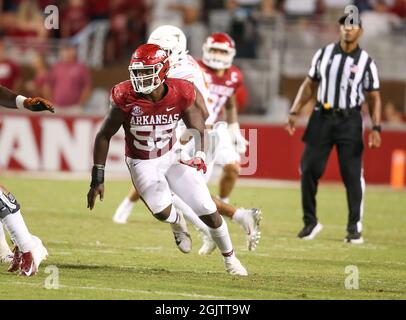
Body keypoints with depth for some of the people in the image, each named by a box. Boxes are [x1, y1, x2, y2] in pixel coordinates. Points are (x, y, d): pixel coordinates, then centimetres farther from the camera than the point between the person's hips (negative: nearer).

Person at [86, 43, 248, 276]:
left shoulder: (181, 95, -19)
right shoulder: (126, 98, -23)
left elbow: (197, 129, -3)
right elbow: (104, 136, -12)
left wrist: (199, 155, -24)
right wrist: (97, 179, -13)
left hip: (173, 156, 2)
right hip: (142, 163, -2)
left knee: (209, 212, -2)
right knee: (162, 211, -25)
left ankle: (230, 258, 23)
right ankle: (177, 221, 15)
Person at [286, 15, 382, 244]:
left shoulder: (366, 62, 0)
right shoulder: (324, 54, 6)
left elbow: (374, 97, 1)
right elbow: (310, 85, 13)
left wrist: (376, 128, -10)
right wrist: (294, 112, 5)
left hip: (349, 121, -2)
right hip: (322, 118, 2)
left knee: (352, 174, -5)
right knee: (309, 169, -1)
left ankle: (355, 228, 2)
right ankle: (310, 222, 13)